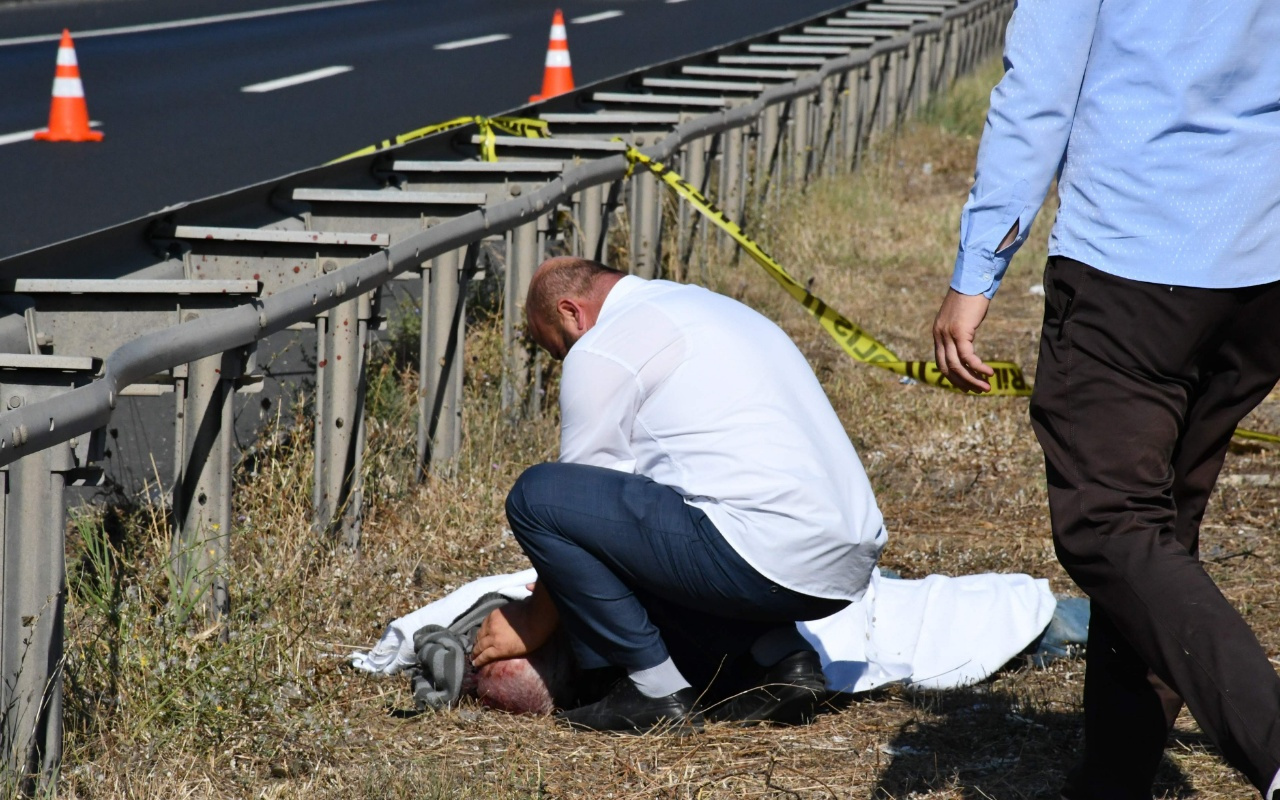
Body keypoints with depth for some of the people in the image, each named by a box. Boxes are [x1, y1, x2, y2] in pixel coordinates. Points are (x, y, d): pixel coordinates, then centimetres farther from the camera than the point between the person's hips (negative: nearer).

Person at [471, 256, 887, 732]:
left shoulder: (601, 349, -1)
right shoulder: (708, 305, 28)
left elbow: (581, 499, 4)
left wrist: (535, 621, 18)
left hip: (769, 559, -10)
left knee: (537, 496, -5)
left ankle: (657, 691, -2)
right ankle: (778, 657, 11)